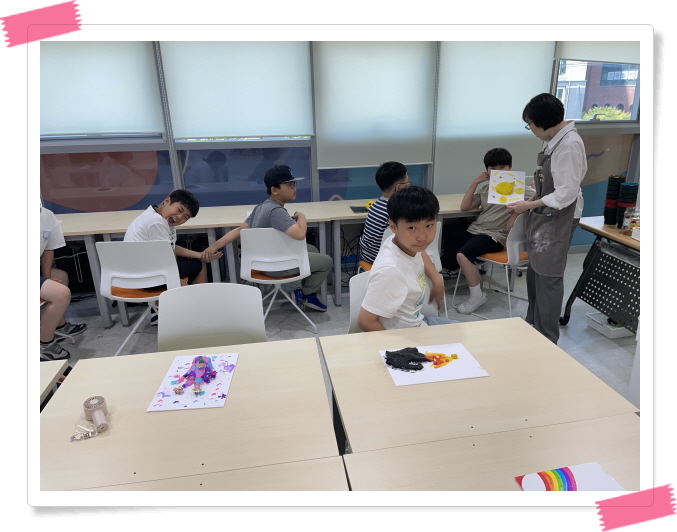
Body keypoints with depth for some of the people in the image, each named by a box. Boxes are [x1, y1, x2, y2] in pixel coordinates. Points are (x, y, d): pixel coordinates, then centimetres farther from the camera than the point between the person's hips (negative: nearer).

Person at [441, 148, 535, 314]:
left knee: (462, 255, -32)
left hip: (495, 236, -6)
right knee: (445, 256, -11)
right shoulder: (485, 188, 20)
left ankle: (477, 295, -14)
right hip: (475, 230, 6)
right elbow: (464, 206, 11)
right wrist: (474, 183, 6)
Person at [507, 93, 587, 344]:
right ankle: (533, 325, 37)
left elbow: (567, 193, -21)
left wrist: (530, 205, -17)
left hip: (558, 219, -9)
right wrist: (530, 203, 5)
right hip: (543, 216, 9)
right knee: (534, 274, 18)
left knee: (548, 279, 1)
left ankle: (547, 339, 16)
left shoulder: (569, 145, -20)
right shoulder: (555, 141, 6)